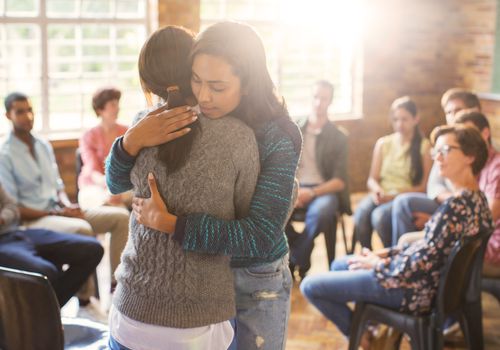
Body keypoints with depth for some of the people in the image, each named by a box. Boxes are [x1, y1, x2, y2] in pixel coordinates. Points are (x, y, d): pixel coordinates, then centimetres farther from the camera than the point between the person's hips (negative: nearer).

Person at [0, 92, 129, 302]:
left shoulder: (44, 146, 14)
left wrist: (67, 205, -6)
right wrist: (55, 213, -16)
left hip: (59, 211, 8)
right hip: (32, 220, -8)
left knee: (121, 216, -6)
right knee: (82, 228, -36)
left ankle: (117, 280, -4)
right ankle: (86, 295, -23)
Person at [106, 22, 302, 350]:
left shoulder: (276, 137, -21)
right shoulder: (183, 121, -10)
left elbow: (262, 235, -28)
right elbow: (117, 183, -8)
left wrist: (169, 223, -34)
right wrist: (133, 140, -30)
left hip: (257, 282, -3)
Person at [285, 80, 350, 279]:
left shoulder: (338, 137, 6)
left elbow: (340, 181, -2)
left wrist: (312, 193, -19)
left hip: (323, 191, -1)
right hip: (294, 189, 2)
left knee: (321, 210, -39)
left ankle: (294, 261, -14)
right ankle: (301, 258, -10)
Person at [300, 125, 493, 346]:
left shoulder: (456, 205, -28)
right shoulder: (476, 197, 2)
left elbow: (422, 263, -26)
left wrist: (377, 263, -9)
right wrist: (386, 255, 5)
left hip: (415, 290, -10)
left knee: (309, 286, -6)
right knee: (339, 265, 28)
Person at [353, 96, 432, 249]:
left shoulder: (424, 146, 1)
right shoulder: (383, 143, 14)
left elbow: (423, 186, -4)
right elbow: (372, 179, 14)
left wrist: (396, 195, -17)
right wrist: (376, 190, -10)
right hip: (382, 195, 4)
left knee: (380, 215, -33)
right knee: (362, 211, -30)